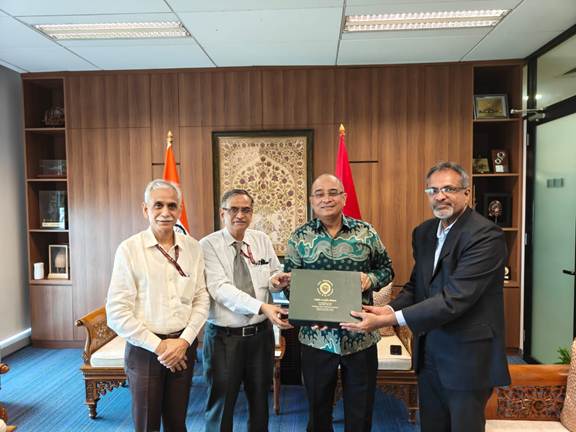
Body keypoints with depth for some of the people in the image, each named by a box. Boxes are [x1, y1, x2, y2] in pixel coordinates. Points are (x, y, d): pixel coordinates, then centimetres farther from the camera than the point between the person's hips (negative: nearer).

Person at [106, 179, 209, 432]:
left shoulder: (192, 248, 0)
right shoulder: (129, 249, -10)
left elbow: (201, 299, 3)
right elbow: (117, 312, -11)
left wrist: (184, 341, -8)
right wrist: (158, 346, -12)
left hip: (183, 346, 3)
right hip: (144, 349, -3)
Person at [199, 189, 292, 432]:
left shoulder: (263, 240, 3)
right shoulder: (208, 245, -10)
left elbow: (275, 275, 12)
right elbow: (220, 289, -21)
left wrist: (276, 281, -14)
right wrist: (262, 307, -32)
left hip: (261, 334, 4)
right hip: (224, 336, -4)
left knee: (260, 400, 20)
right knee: (221, 404, 11)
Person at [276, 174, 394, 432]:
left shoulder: (366, 232, 0)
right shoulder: (299, 237, -1)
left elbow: (387, 269, 6)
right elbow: (289, 282, 3)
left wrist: (370, 279, -14)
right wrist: (286, 283, -20)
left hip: (361, 337, 0)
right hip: (317, 338, 0)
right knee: (318, 410, 18)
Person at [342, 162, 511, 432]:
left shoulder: (486, 235, -19)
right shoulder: (423, 232, 5)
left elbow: (455, 298, -27)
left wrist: (390, 319, -28)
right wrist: (388, 309, -10)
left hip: (467, 356, -6)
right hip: (428, 351, 7)